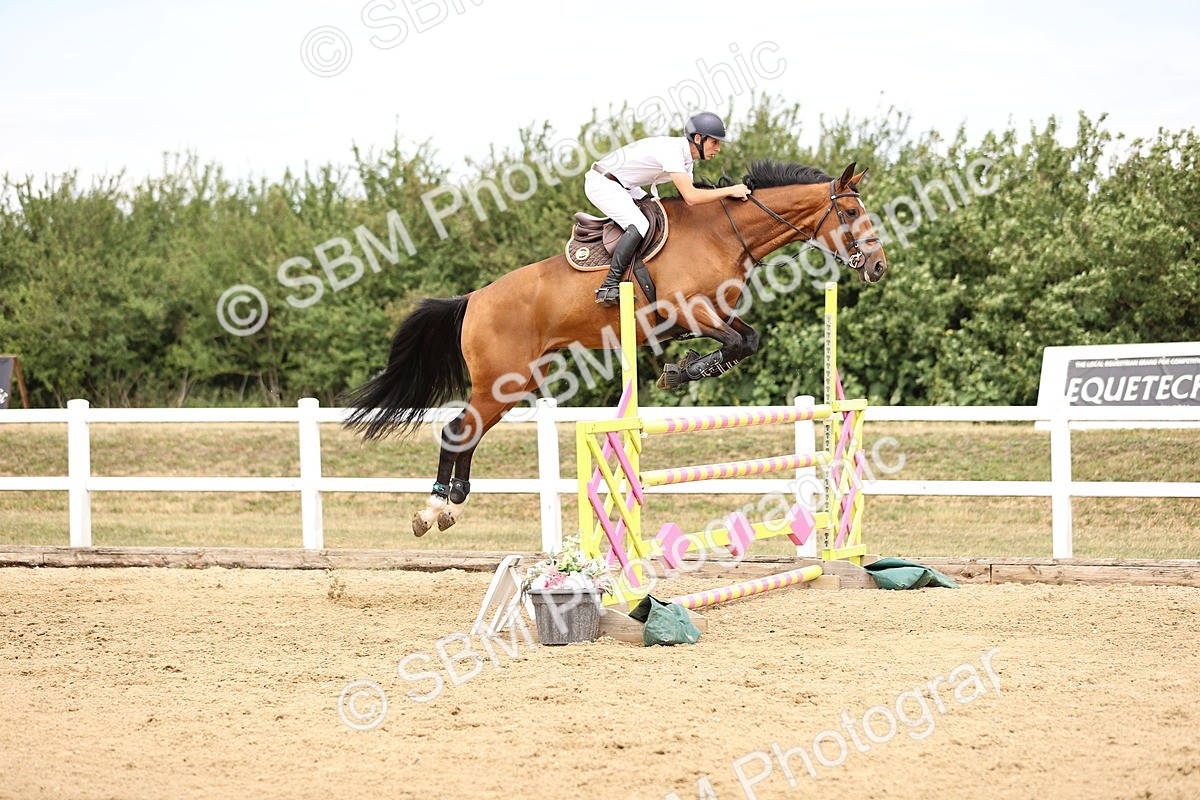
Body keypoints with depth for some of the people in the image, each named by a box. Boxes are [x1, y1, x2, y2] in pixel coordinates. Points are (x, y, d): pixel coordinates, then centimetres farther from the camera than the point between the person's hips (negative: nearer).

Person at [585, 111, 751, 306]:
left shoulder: (686, 157, 5)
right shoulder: (671, 151, -27)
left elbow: (689, 195, 10)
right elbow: (691, 197, -34)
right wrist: (730, 191, -26)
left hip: (622, 186, 11)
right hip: (601, 182, -11)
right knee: (639, 225, -24)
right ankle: (609, 287, -23)